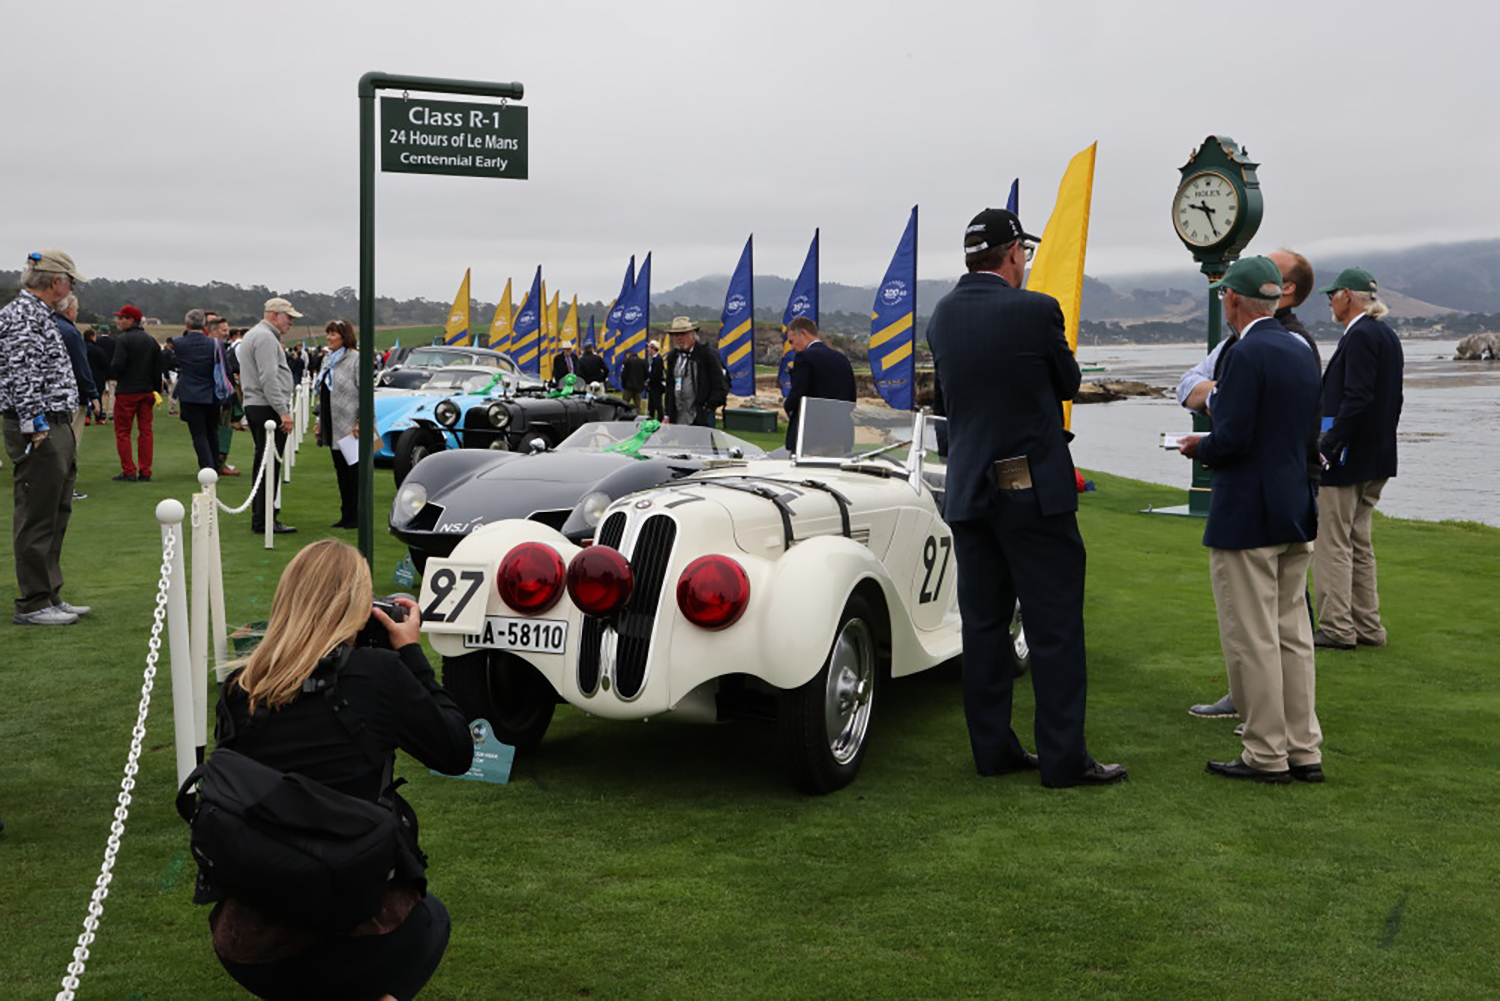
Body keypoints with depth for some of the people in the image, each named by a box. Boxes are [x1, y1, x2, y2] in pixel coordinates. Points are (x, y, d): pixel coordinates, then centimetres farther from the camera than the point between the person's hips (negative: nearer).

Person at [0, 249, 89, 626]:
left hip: (57, 428, 10)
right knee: (36, 520, -5)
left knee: (56, 516, 14)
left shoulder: (39, 315, 18)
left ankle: (51, 597, 21)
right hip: (39, 430, -10)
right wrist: (36, 428, -21)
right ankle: (32, 605, 0)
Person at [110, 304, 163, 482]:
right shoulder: (151, 340, 10)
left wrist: (111, 367, 3)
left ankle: (128, 472, -2)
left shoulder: (123, 339, -11)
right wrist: (156, 390, 15)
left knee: (122, 432, 2)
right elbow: (158, 369, 10)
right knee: (146, 431, 8)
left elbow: (118, 365, -19)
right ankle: (145, 472, 7)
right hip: (147, 391, 6)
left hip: (126, 392, -6)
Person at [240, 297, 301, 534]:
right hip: (267, 408, -11)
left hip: (254, 406, 11)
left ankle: (260, 516, 21)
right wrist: (284, 411, -21)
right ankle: (264, 521, -10)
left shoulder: (253, 335, 23)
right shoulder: (265, 338, -12)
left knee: (262, 464, 15)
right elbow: (269, 378, -21)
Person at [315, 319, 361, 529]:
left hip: (349, 427, -8)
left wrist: (360, 423, -19)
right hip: (333, 428, 8)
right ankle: (346, 515, 17)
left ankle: (356, 516, 5)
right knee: (341, 471, 11)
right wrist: (320, 421, 17)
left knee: (353, 471, -2)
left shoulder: (355, 359, -11)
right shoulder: (329, 360, 15)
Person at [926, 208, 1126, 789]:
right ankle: (1063, 758, 4)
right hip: (1034, 490, -6)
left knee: (983, 622, 10)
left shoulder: (942, 315, 6)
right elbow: (1068, 382, 2)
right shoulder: (1034, 310, -12)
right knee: (1055, 626, 1)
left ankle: (993, 748, 16)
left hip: (968, 491, 6)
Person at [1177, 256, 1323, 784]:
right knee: (1292, 635, 13)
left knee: (1251, 639, 0)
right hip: (1297, 511, 9)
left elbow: (1232, 438, -21)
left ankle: (1267, 755, 6)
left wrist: (1199, 446, -1)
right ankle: (1304, 750, 19)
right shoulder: (1301, 350, 11)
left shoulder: (1247, 354, -16)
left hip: (1247, 518, -9)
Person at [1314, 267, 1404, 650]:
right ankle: (1367, 626, 20)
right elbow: (1393, 400, 18)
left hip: (1348, 459, -10)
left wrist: (1327, 447, -21)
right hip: (1376, 459, 10)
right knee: (1359, 542, 15)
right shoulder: (1388, 336, 14)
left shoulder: (1360, 336, -15)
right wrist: (1380, 441, 21)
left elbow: (1356, 399, -23)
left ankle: (1336, 628, 0)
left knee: (1333, 543, -3)